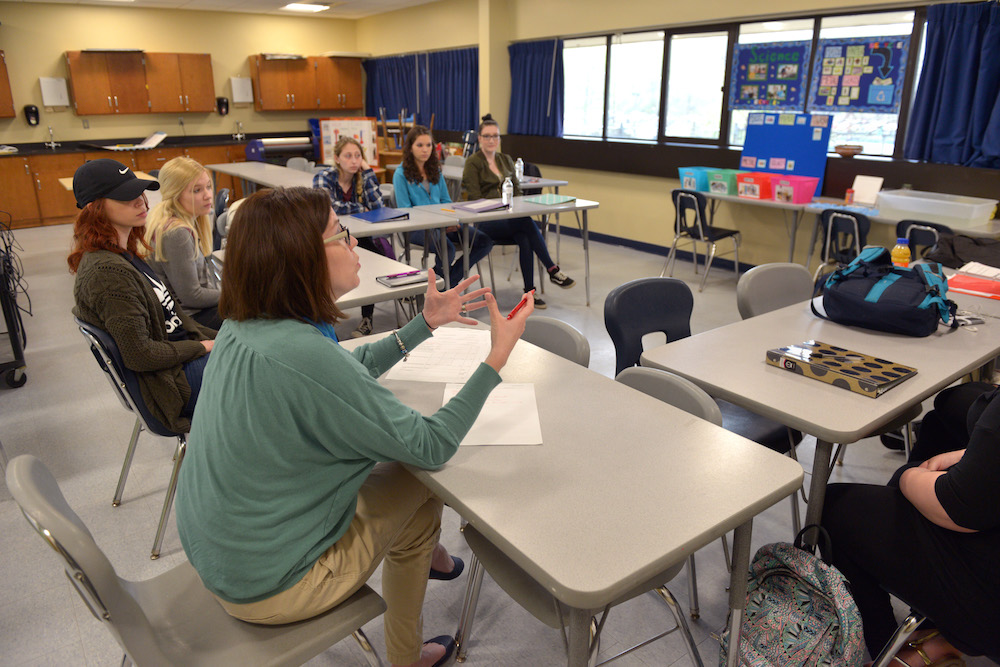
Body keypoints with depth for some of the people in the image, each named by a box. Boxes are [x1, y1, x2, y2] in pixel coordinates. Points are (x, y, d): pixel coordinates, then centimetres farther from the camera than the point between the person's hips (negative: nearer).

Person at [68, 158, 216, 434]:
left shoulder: (125, 254, 6)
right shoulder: (108, 271, -23)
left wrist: (216, 338, 5)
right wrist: (201, 347, -13)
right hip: (172, 380, -9)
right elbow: (140, 355, -23)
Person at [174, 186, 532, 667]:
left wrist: (427, 322, 10)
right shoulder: (302, 353, -33)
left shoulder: (244, 327, -6)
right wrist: (498, 356, -17)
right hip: (265, 586, -7)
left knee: (392, 458, 14)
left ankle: (425, 554, 40)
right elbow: (431, 447, -24)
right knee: (419, 481, 8)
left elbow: (350, 374, 10)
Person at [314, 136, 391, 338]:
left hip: (359, 238, 3)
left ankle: (367, 317, -19)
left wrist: (367, 171, -8)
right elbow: (331, 208, -22)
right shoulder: (323, 178, -5)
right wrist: (361, 208, -8)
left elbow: (377, 205, -8)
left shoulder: (361, 178, 7)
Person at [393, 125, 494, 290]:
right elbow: (404, 211, -7)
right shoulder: (401, 174, -1)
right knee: (447, 247, -37)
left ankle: (452, 278, 0)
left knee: (485, 242, -13)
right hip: (417, 226, -6)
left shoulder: (435, 170, 18)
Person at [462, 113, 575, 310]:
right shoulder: (473, 162, -1)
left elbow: (516, 190, 18)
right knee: (528, 223, -31)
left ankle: (530, 291, -27)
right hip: (485, 221, -5)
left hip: (508, 218, 5)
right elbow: (475, 198, -8)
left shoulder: (506, 160, 19)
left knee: (524, 238, -30)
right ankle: (553, 271, -24)